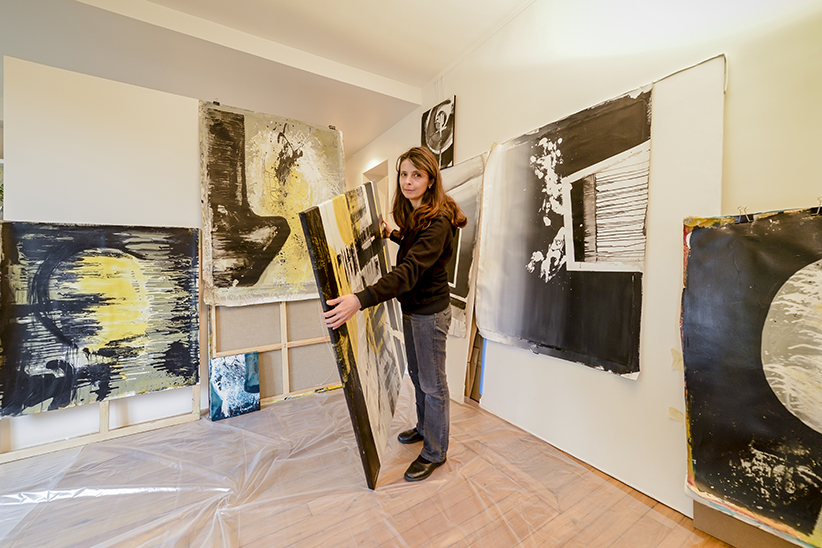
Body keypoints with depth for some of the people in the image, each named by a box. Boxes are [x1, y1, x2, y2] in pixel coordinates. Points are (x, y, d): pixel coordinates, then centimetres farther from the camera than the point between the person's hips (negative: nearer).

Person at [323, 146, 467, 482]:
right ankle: (424, 428, 48)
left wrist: (360, 300, -47)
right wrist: (393, 235, 13)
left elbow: (409, 271, -38)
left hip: (430, 312, -9)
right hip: (412, 307, 9)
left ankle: (434, 452, 31)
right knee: (416, 373, 24)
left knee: (433, 384, 8)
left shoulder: (437, 222, -25)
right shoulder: (412, 214, 5)